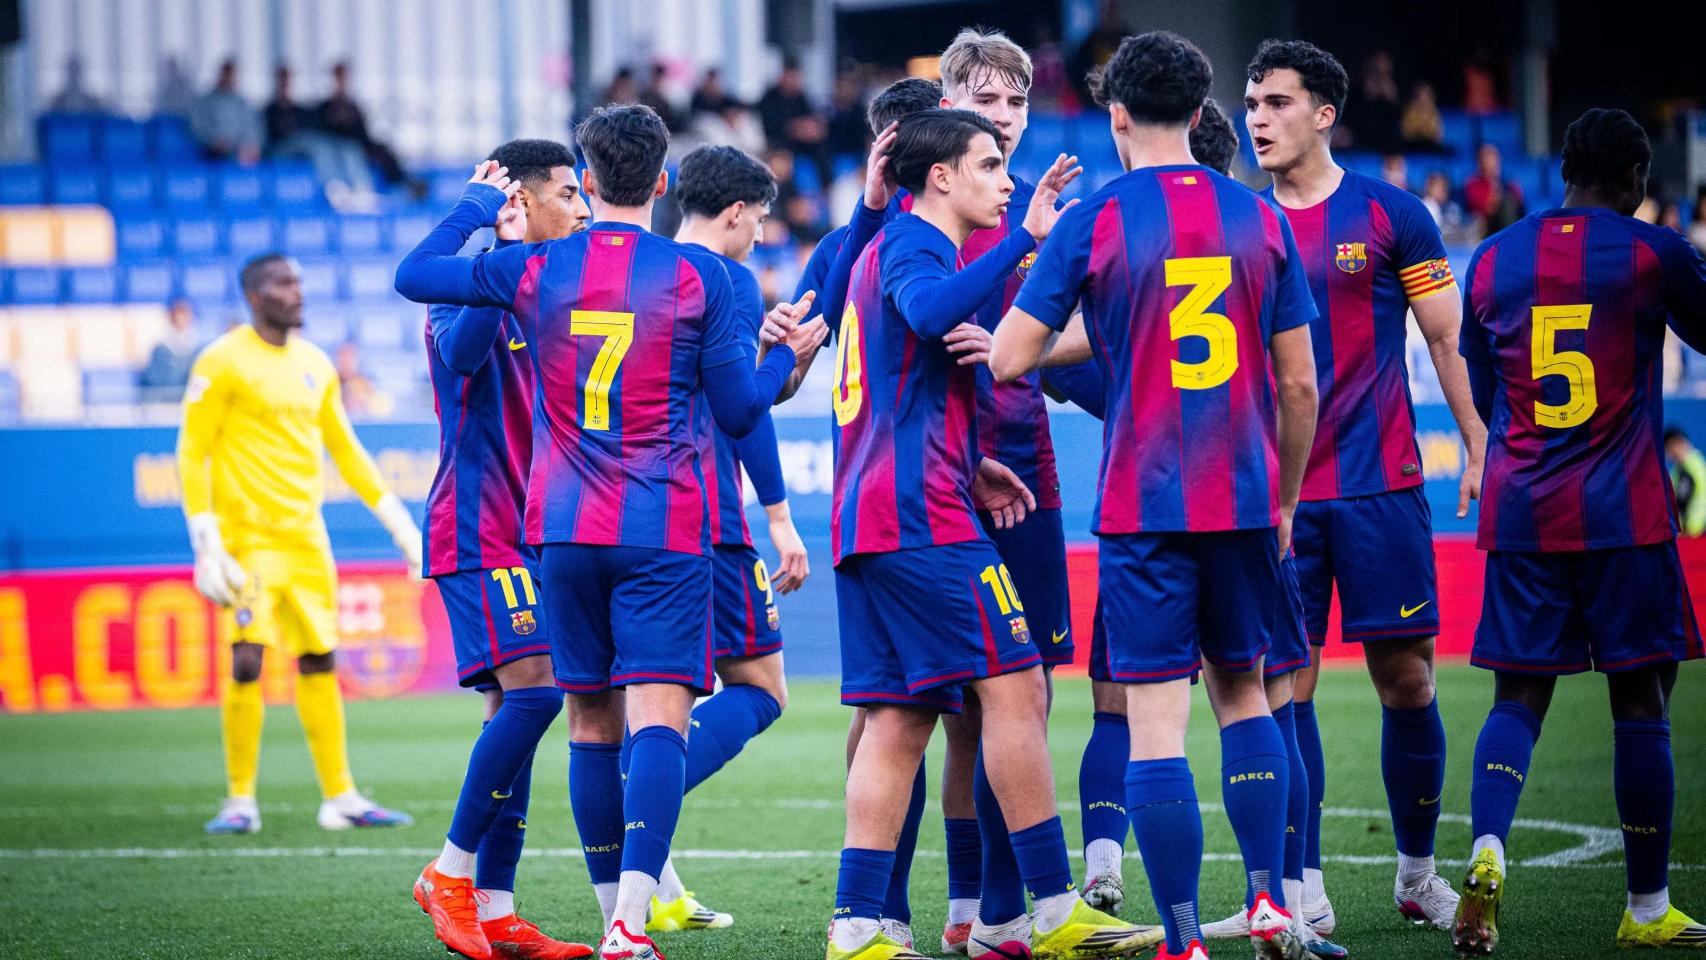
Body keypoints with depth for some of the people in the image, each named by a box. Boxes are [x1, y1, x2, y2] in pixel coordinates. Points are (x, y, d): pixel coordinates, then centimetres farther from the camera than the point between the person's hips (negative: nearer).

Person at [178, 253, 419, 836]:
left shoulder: (315, 364, 13)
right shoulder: (223, 362, -6)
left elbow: (344, 449, 22)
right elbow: (192, 453, -7)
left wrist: (395, 518, 17)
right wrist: (206, 541, -14)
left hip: (306, 536, 6)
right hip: (249, 536, -6)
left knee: (320, 662, 7)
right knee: (247, 662, -12)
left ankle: (339, 798, 11)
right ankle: (240, 801, -2)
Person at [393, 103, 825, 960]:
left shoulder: (534, 270, 2)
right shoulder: (699, 277, -3)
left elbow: (413, 274, 15)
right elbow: (740, 410, 2)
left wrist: (477, 204, 29)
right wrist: (789, 353, 21)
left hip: (564, 529, 3)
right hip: (666, 533, -3)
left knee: (592, 722, 12)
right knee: (658, 717, -10)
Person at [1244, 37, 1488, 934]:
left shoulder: (1389, 214, 1)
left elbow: (1448, 337, 4)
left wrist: (1480, 446, -1)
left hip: (1378, 486, -2)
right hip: (1273, 494, 2)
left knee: (1405, 679, 2)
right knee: (1286, 686, -2)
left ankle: (1417, 871, 17)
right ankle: (1304, 893, 2)